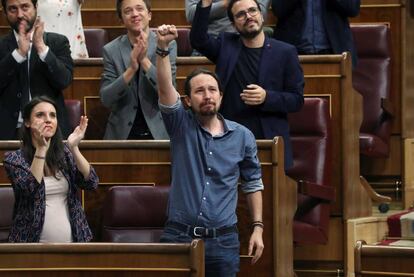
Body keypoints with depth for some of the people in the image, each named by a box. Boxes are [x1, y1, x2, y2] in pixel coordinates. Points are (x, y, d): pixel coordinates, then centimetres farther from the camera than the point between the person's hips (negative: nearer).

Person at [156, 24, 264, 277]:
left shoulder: (242, 136, 6)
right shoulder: (181, 126, 2)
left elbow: (253, 185, 11)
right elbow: (165, 88, -14)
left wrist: (258, 228, 5)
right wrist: (163, 48, -28)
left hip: (223, 239, 1)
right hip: (180, 236, -1)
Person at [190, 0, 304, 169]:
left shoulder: (285, 52, 4)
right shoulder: (226, 46, 9)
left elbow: (297, 100, 3)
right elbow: (197, 40, -8)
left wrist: (266, 97, -15)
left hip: (271, 143, -1)